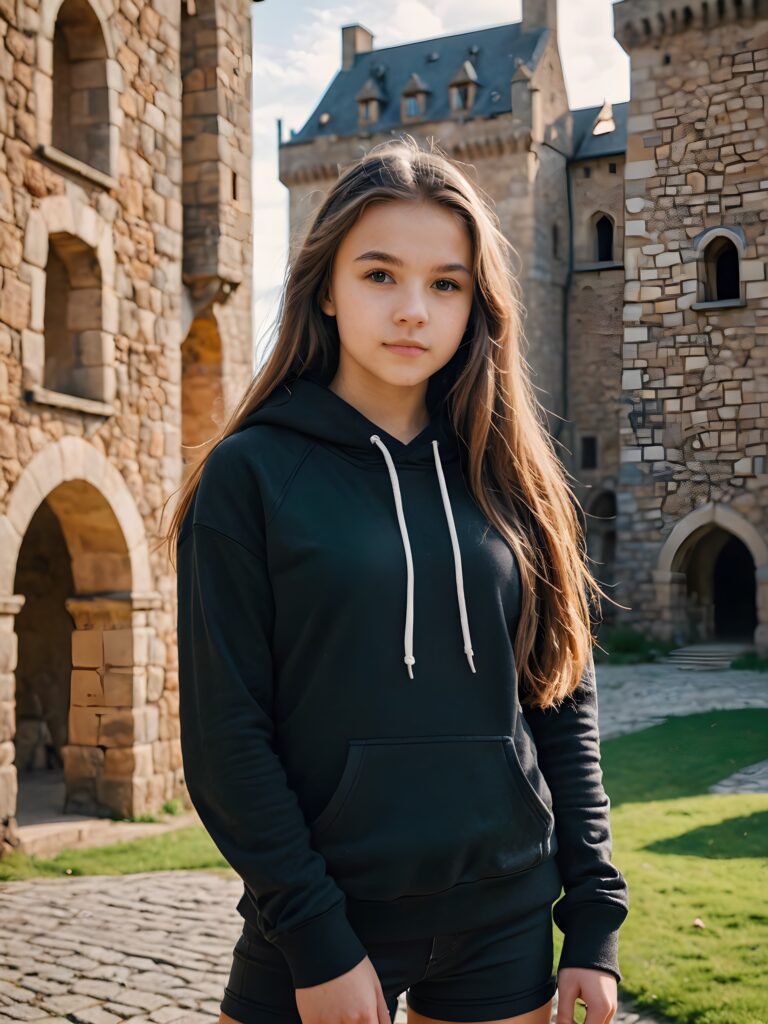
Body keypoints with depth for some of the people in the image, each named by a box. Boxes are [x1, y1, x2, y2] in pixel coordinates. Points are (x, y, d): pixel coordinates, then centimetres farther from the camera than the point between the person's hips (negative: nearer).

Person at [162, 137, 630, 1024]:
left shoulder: (507, 480, 3)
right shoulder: (253, 475, -7)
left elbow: (566, 705, 5)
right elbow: (225, 732, -9)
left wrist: (594, 921, 1)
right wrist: (315, 937, -12)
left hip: (502, 921, 4)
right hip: (320, 925, -3)